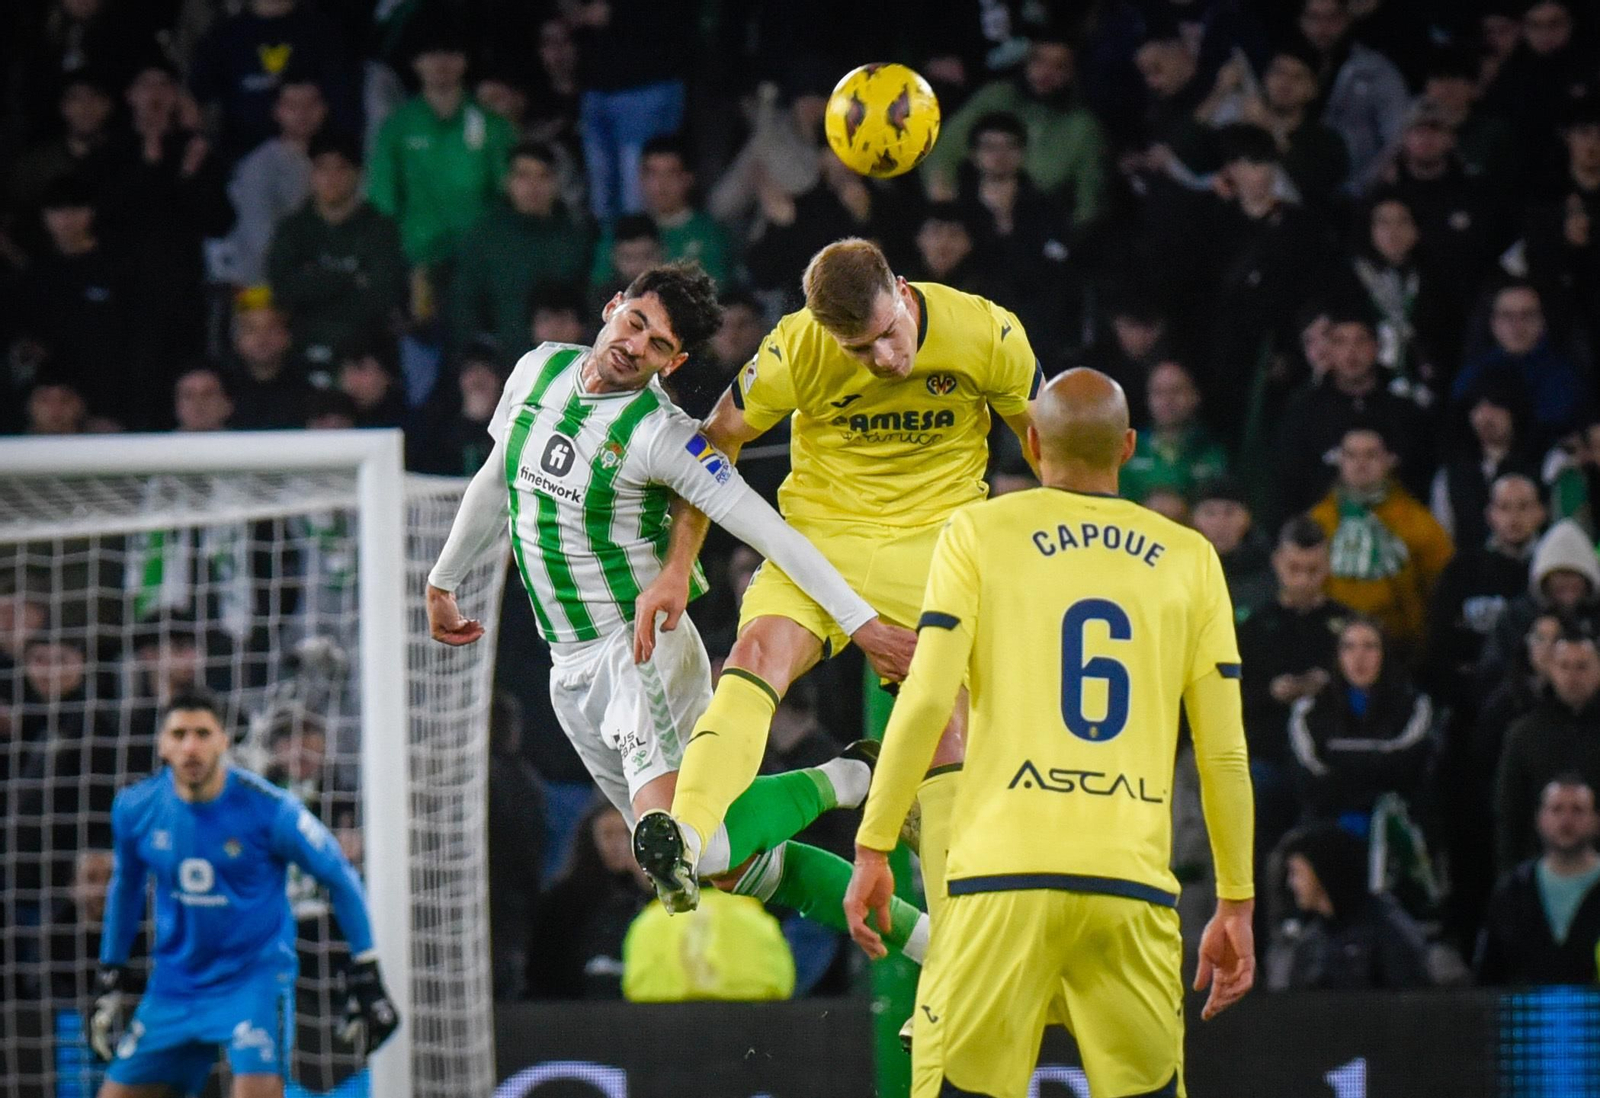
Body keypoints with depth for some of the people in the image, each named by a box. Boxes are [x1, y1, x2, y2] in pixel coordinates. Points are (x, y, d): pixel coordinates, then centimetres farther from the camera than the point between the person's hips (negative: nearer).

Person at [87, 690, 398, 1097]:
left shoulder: (267, 808, -16)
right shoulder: (135, 809, -5)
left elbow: (342, 879, -4)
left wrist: (366, 979, -4)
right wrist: (110, 980, 20)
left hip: (256, 975, -4)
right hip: (175, 983, 5)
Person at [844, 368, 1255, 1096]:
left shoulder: (980, 534, 6)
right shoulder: (1189, 558, 12)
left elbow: (926, 701, -4)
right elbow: (1224, 752, 10)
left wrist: (873, 849, 2)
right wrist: (1235, 903, 16)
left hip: (1006, 872, -2)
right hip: (1135, 883, 2)